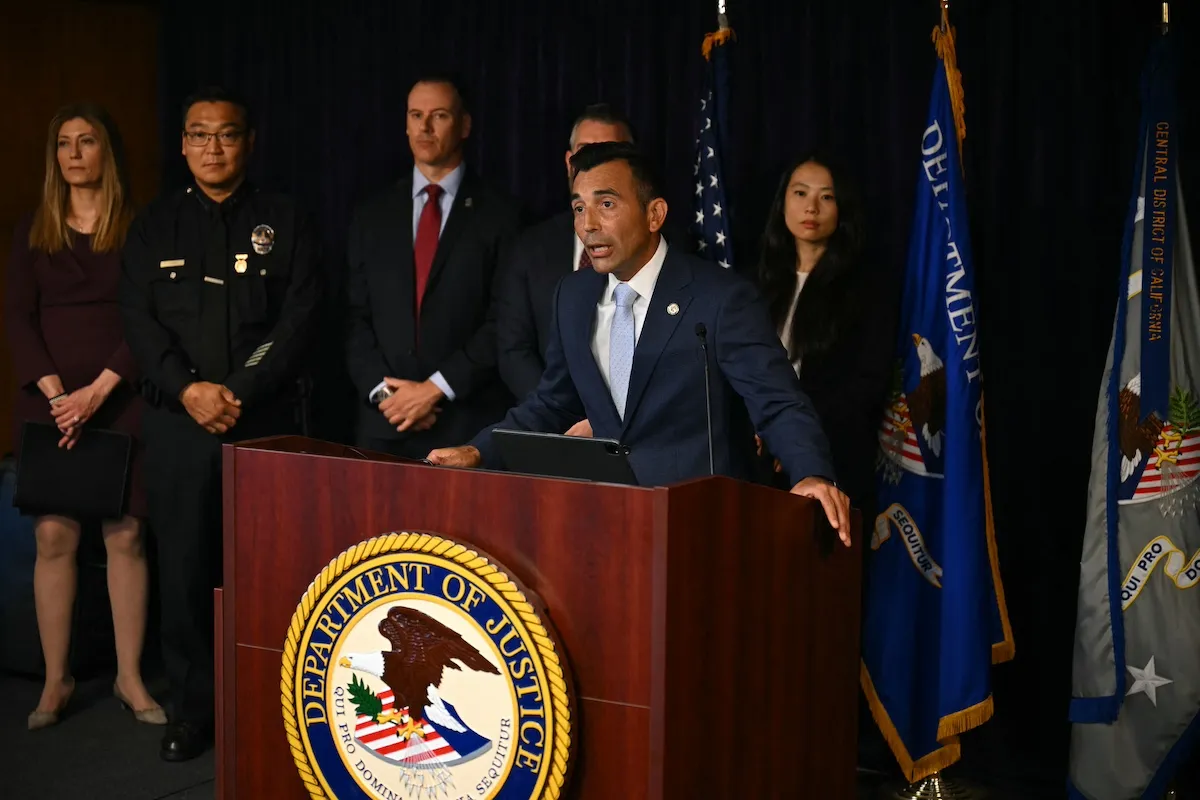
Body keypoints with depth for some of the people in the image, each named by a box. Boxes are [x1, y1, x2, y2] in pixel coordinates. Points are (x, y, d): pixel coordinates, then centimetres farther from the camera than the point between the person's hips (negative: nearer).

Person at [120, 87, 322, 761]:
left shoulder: (287, 223, 6)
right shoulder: (155, 226, 12)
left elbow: (299, 321, -2)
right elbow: (140, 320, 3)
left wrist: (241, 393, -13)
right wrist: (188, 388, -13)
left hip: (266, 421, -1)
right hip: (179, 424, 2)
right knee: (186, 567, 3)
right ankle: (193, 709, 13)